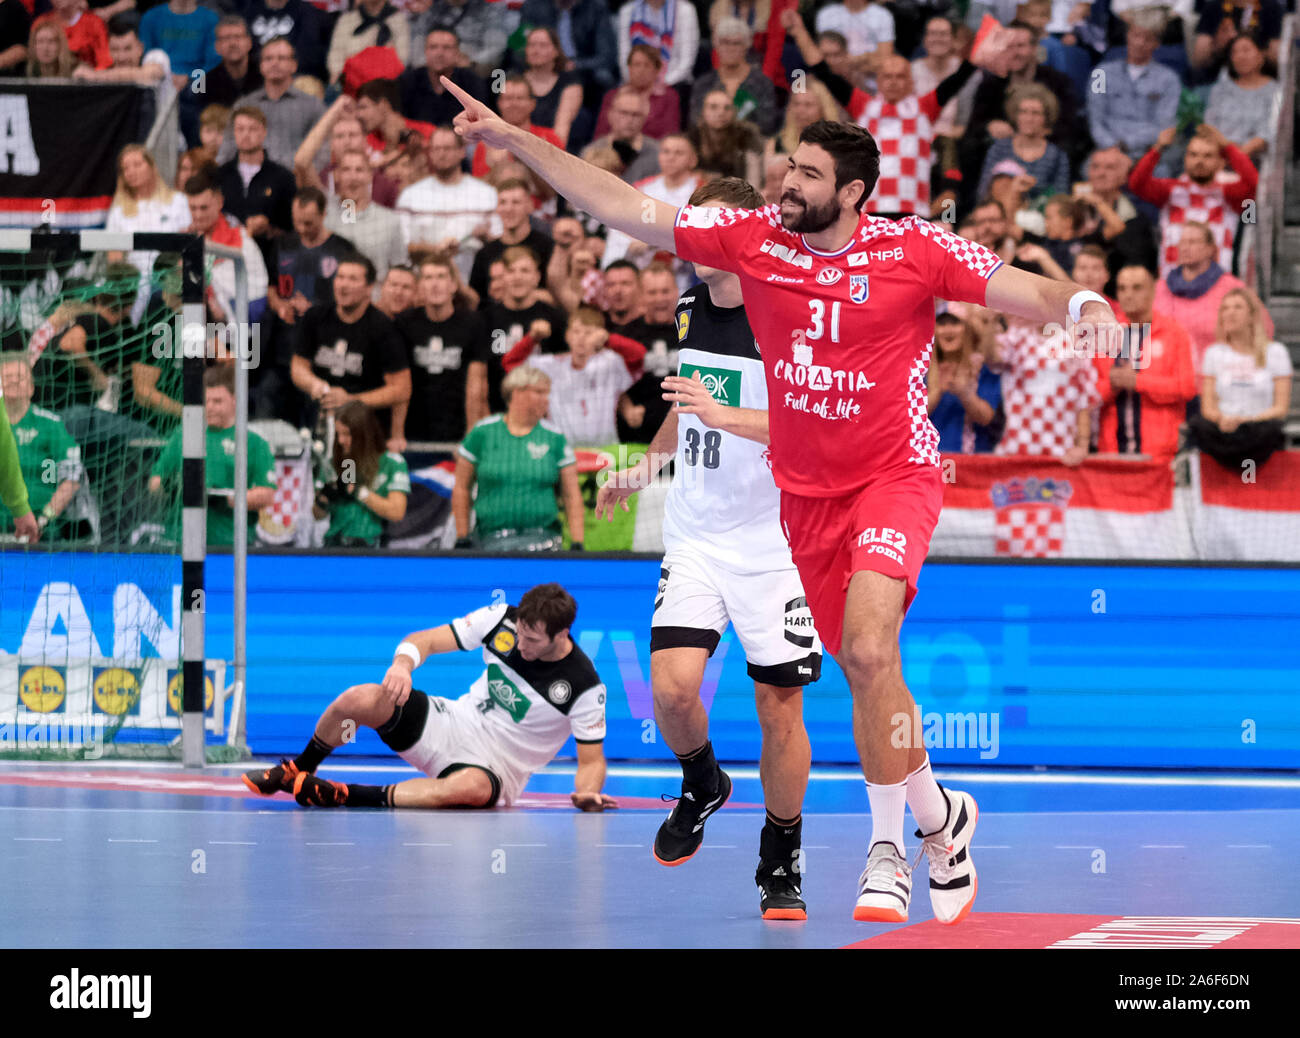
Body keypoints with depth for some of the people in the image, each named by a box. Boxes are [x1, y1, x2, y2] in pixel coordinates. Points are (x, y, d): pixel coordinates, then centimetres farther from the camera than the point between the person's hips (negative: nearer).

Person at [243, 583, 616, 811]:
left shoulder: (583, 686, -15)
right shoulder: (502, 618, -7)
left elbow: (592, 759, -6)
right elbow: (423, 641, -4)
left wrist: (586, 793, -29)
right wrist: (404, 663, -27)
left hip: (495, 767, -4)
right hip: (453, 727, 4)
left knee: (469, 788, -44)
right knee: (358, 700, -22)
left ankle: (343, 796, -32)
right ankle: (296, 771, 6)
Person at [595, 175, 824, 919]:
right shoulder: (690, 308, 7)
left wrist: (724, 415, -35)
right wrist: (646, 466, 27)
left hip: (773, 541, -5)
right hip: (695, 532, 5)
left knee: (779, 705, 0)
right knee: (673, 684, -12)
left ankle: (783, 862, 18)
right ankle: (703, 785, 19)